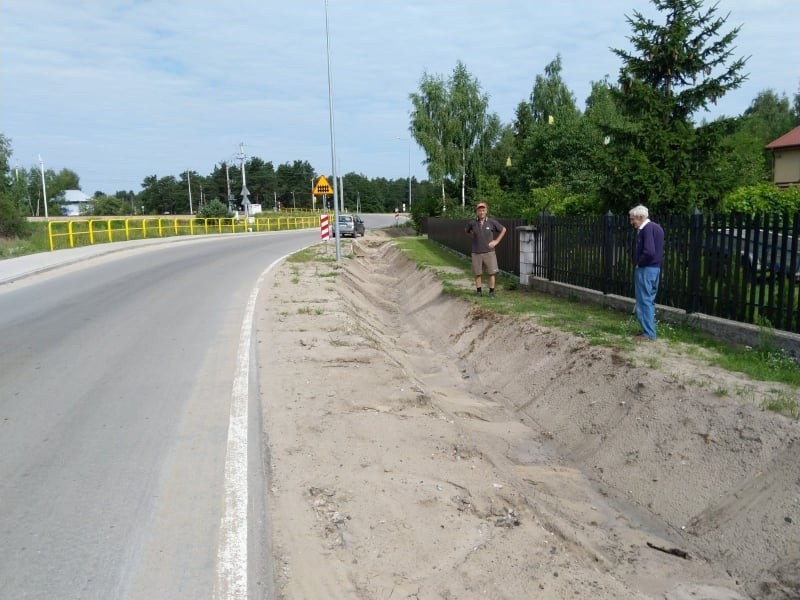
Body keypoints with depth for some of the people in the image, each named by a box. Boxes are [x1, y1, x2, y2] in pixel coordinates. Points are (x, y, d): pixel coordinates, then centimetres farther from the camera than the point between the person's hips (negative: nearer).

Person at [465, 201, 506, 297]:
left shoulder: (491, 222, -5)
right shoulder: (472, 223, -3)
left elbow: (503, 230, 8)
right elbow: (467, 231, 19)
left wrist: (496, 241, 2)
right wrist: (474, 238, 8)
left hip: (489, 252, -1)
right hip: (476, 252, 1)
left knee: (491, 272, 1)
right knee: (477, 273, 7)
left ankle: (491, 292, 11)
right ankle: (479, 291, 19)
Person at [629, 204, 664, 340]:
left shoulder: (647, 229, -17)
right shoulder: (656, 227, 14)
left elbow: (649, 252, -28)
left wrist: (639, 263, -12)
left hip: (645, 269, -10)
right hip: (655, 268, 10)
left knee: (644, 301, -4)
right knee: (649, 301, 15)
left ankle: (648, 333, 0)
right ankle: (649, 330, 21)